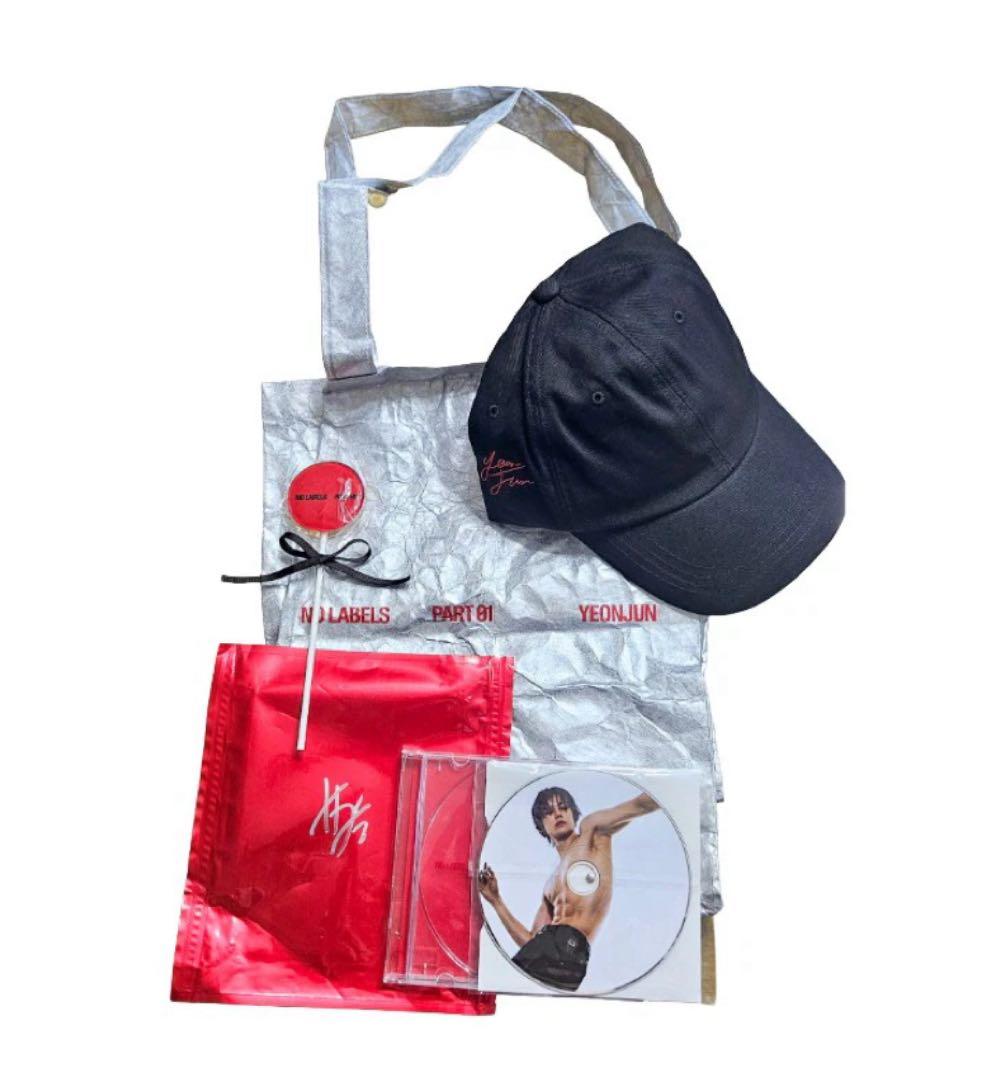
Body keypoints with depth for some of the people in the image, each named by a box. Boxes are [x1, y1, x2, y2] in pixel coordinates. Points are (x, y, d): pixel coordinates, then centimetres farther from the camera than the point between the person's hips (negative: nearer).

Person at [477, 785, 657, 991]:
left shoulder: (591, 831, 13)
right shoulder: (551, 885, 28)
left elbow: (639, 805, -1)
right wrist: (496, 901, 20)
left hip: (570, 954, -7)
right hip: (542, 949, 7)